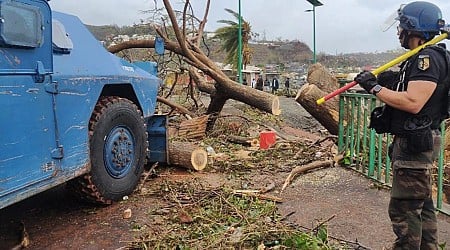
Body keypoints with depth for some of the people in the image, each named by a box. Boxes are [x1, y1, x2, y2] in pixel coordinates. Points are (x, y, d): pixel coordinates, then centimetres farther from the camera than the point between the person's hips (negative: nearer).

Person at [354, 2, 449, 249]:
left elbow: (413, 103, -26)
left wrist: (375, 87, -19)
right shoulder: (419, 59, 16)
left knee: (403, 209, -5)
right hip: (412, 141, 11)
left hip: (415, 143, -11)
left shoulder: (428, 58, -16)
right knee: (421, 205, 18)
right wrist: (383, 83, 6)